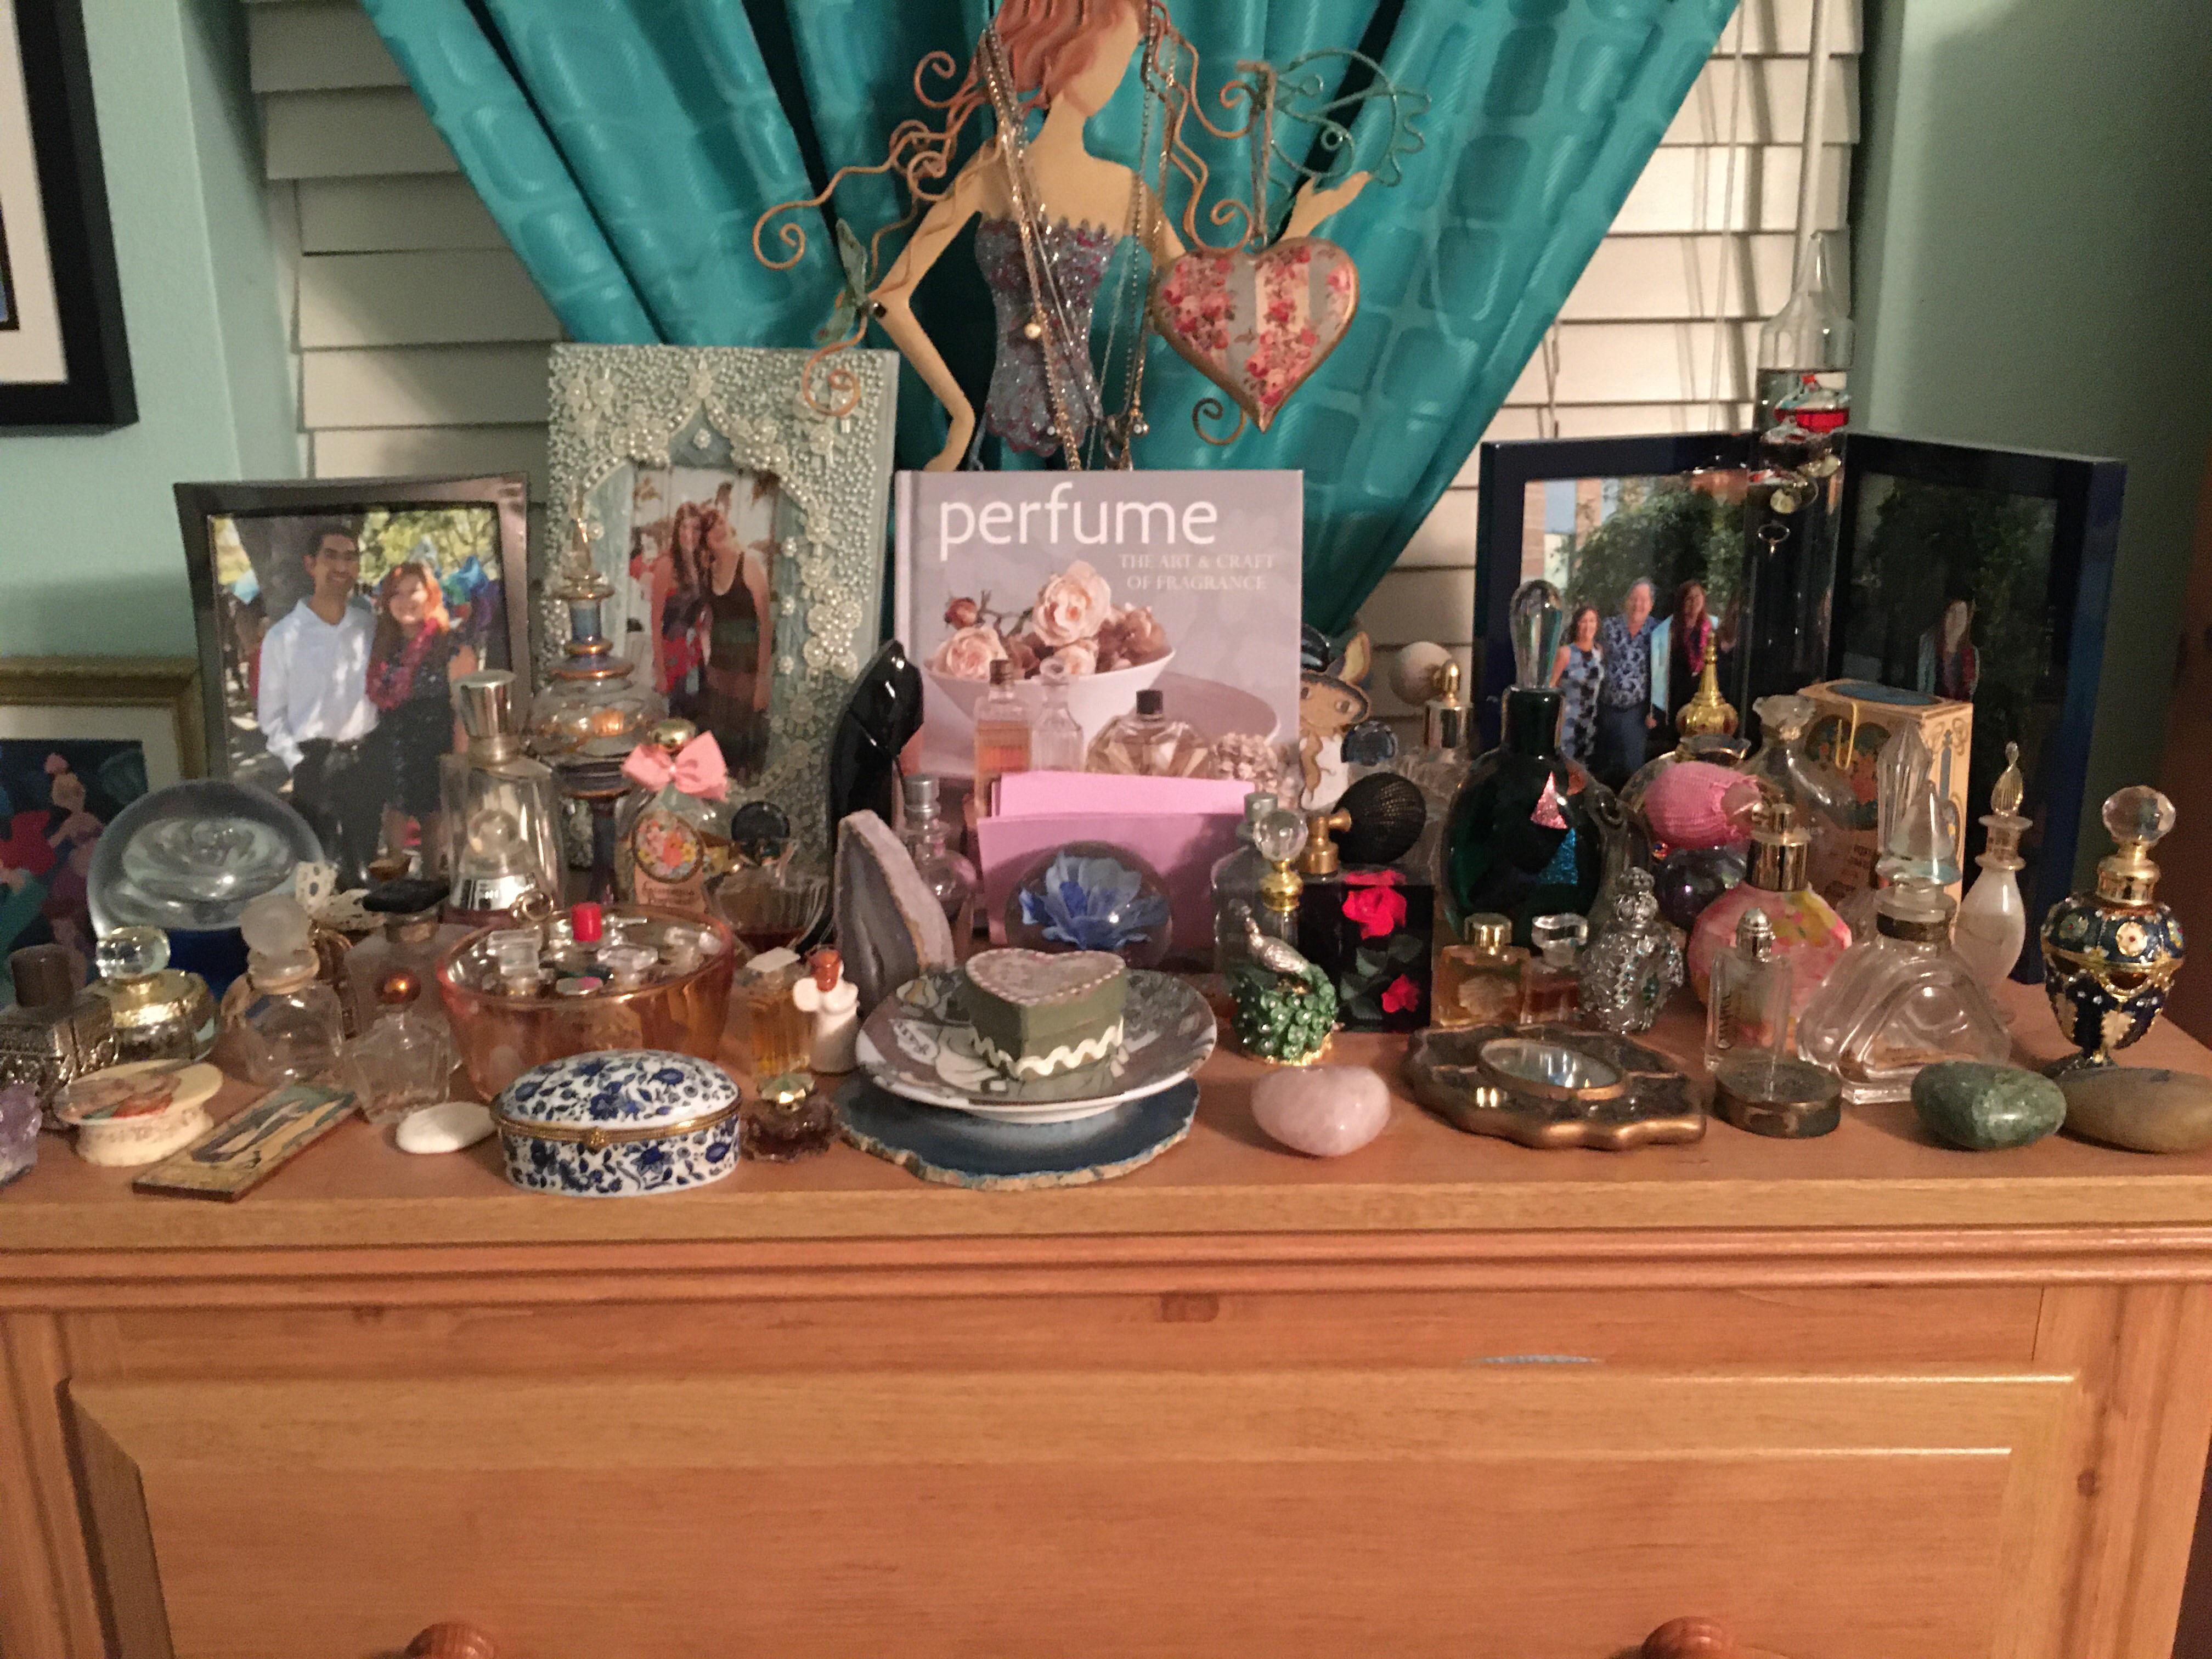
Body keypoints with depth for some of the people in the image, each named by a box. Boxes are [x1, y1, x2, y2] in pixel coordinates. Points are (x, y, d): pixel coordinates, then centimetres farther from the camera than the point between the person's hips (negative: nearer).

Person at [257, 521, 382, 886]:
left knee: (364, 863, 11)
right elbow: (271, 715, 2)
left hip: (365, 759, 3)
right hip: (315, 763, -3)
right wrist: (298, 764, -6)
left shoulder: (369, 625, 6)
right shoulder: (284, 636, -3)